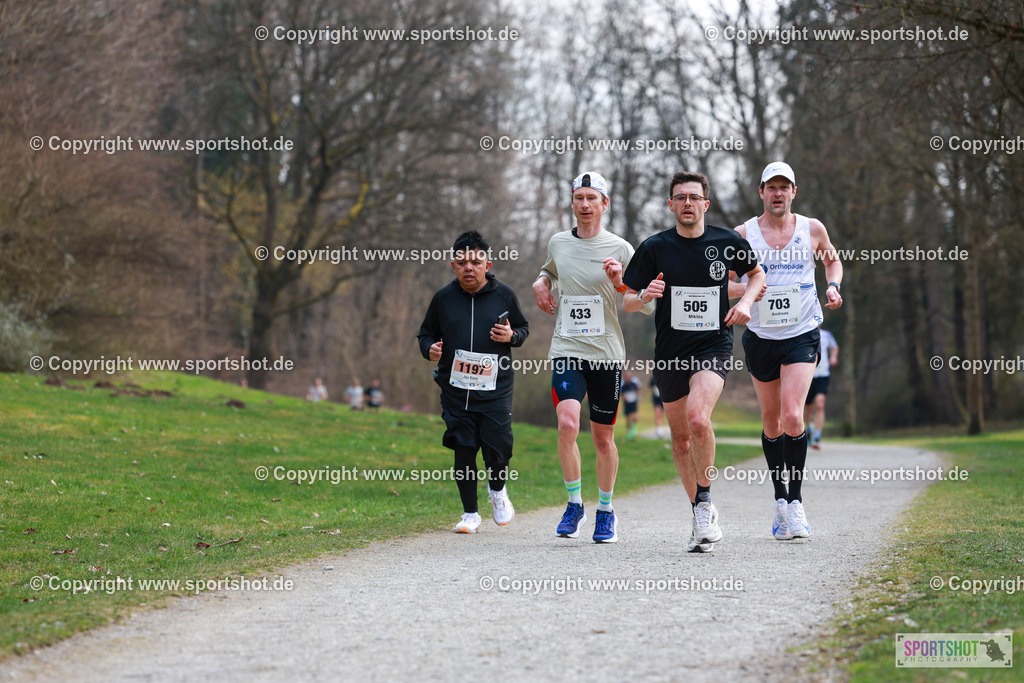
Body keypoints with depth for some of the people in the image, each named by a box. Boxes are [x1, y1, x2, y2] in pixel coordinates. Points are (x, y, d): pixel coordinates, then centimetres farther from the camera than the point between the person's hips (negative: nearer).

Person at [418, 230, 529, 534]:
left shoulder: (504, 295, 3)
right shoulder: (443, 298, 5)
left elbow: (523, 327, 15)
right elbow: (426, 333, 16)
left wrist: (512, 336, -7)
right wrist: (430, 349, -6)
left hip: (496, 389, -1)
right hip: (455, 390, 1)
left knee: (498, 448, -8)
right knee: (463, 450, 2)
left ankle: (497, 490, 26)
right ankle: (470, 514, 15)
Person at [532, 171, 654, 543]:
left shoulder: (620, 249, -1)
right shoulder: (557, 243, 8)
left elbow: (648, 305, 0)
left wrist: (620, 284, -16)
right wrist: (541, 282, 11)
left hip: (607, 354, -1)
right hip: (566, 351, 1)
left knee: (603, 437, 6)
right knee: (567, 424, -21)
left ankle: (605, 511, 26)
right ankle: (574, 504, -5)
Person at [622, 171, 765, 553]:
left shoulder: (727, 242, -1)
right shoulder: (654, 248, -2)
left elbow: (757, 272, 18)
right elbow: (626, 303, 3)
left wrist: (745, 301, -1)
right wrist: (645, 295, -19)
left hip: (714, 347, -2)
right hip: (669, 352, 2)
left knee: (697, 418, -27)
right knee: (680, 436, 10)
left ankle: (704, 502, -10)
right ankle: (702, 517, 26)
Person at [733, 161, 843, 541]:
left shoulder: (811, 228, 1)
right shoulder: (743, 234, -1)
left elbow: (832, 260, 20)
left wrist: (833, 286, 0)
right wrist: (745, 289, -17)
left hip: (802, 335, -1)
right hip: (760, 336, 1)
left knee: (793, 417, -16)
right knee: (771, 421, 9)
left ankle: (795, 502, -8)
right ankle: (780, 499, 26)